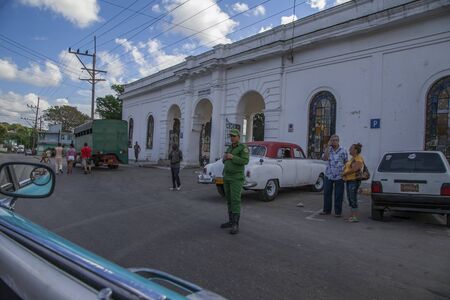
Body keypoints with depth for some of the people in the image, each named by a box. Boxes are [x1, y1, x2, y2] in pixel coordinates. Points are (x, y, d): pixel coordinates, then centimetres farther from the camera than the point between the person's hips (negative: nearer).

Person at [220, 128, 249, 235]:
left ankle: (235, 225, -9)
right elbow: (225, 162, 18)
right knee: (229, 200, 11)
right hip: (227, 177, 8)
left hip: (237, 178, -8)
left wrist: (232, 157, -23)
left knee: (235, 200, -12)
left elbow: (245, 161, -20)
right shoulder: (230, 148, 14)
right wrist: (224, 158, -4)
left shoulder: (243, 147, -9)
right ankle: (231, 221, 20)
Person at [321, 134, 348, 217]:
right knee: (327, 193, 7)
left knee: (338, 195, 2)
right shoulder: (328, 149, 5)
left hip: (339, 176, -2)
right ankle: (326, 210, 19)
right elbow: (324, 158, -12)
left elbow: (346, 163, 4)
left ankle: (338, 212, 13)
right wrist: (328, 146, -13)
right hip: (328, 175, 3)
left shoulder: (343, 151, -1)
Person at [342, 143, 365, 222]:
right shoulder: (353, 158, 17)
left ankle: (355, 217, -4)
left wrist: (344, 173, -12)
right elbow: (348, 167, 25)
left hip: (354, 180, -10)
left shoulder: (358, 159, -14)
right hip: (349, 180, 10)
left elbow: (354, 169, -24)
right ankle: (352, 215, 19)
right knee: (350, 198, 11)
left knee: (353, 198, -8)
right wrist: (344, 174, 7)